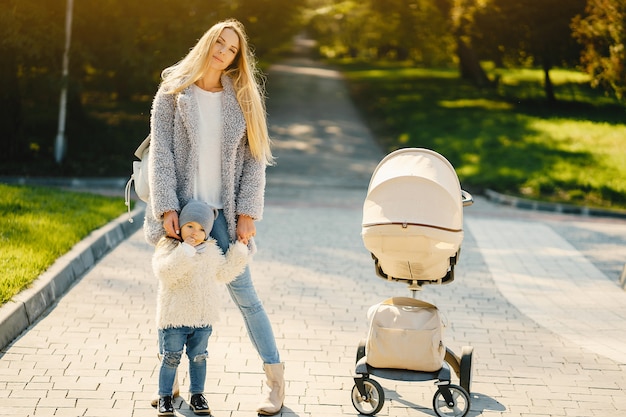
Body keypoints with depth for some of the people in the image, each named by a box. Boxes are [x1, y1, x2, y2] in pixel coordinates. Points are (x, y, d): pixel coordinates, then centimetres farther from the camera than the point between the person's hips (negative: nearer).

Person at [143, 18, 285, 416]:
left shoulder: (242, 99, 6)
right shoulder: (173, 93, 4)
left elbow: (254, 158, 3)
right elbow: (161, 153, -3)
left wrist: (247, 212, -6)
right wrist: (167, 207, -12)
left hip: (223, 212, 0)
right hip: (181, 209, 0)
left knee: (243, 291, -1)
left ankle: (275, 376, 8)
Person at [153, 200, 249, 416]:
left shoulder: (211, 251, 5)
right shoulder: (168, 247, -13)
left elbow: (224, 272, 19)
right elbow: (164, 272, -30)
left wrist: (239, 249, 11)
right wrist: (185, 250, -35)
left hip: (202, 316, 4)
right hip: (174, 316, -4)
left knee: (198, 357, 15)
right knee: (171, 358, 5)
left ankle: (197, 395, 28)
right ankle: (165, 397, 19)